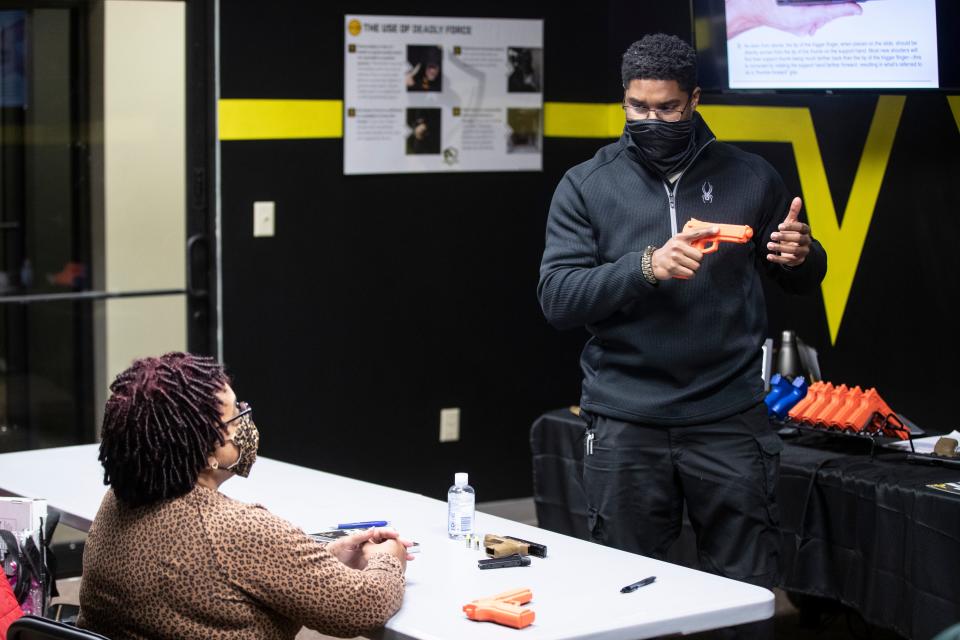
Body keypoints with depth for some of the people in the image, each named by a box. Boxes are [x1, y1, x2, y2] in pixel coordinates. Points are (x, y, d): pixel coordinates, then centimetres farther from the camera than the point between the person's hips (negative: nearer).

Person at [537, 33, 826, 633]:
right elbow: (557, 297, -5)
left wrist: (802, 255, -9)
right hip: (625, 425, 0)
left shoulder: (749, 177, 7)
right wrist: (645, 267, -20)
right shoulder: (587, 185, 4)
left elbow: (805, 281, 16)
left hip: (729, 419, 0)